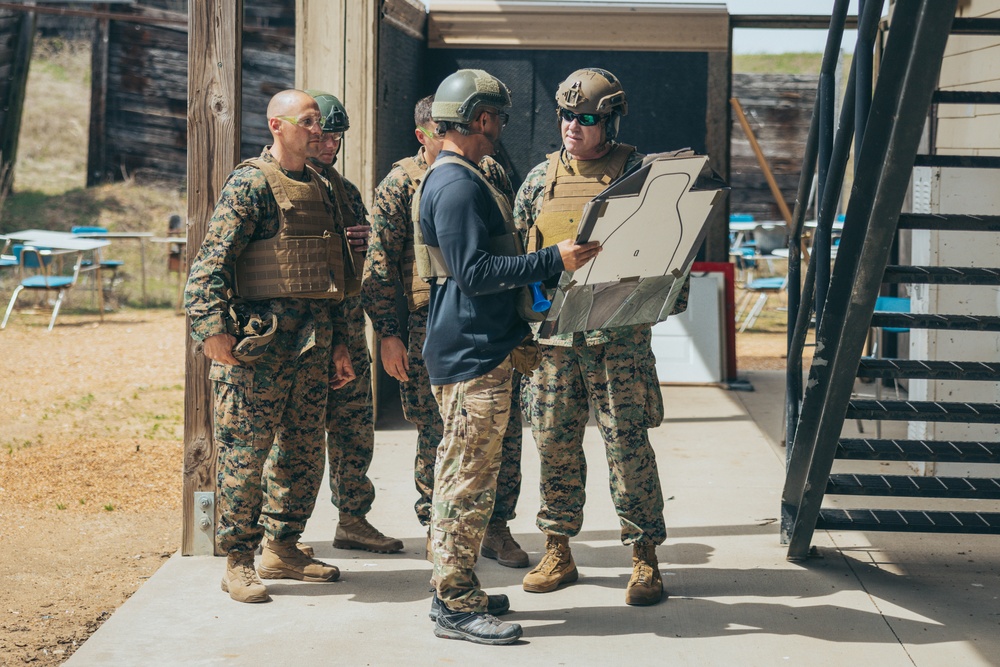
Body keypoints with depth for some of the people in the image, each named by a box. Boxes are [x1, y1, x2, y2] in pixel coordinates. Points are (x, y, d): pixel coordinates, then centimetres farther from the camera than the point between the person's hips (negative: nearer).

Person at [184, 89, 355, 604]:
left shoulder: (320, 189, 17)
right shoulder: (251, 182, -7)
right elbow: (213, 260, -14)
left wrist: (339, 343, 20)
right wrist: (213, 327, -24)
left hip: (314, 342, 8)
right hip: (260, 343, -8)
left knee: (304, 450, 11)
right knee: (246, 451, -3)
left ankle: (282, 549, 23)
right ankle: (238, 562, 5)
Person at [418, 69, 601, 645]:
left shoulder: (457, 180, 18)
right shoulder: (458, 186, -16)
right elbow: (472, 272, -23)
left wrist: (516, 333, 24)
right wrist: (553, 260, -23)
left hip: (482, 348, 11)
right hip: (471, 354, -11)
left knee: (463, 473, 15)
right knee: (470, 477, -7)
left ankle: (456, 590, 23)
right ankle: (457, 607, -3)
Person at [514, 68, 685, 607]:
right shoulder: (540, 178, 11)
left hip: (618, 333, -4)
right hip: (550, 330, 4)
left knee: (628, 442, -3)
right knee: (555, 442, 7)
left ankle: (644, 557, 5)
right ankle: (557, 552, 18)